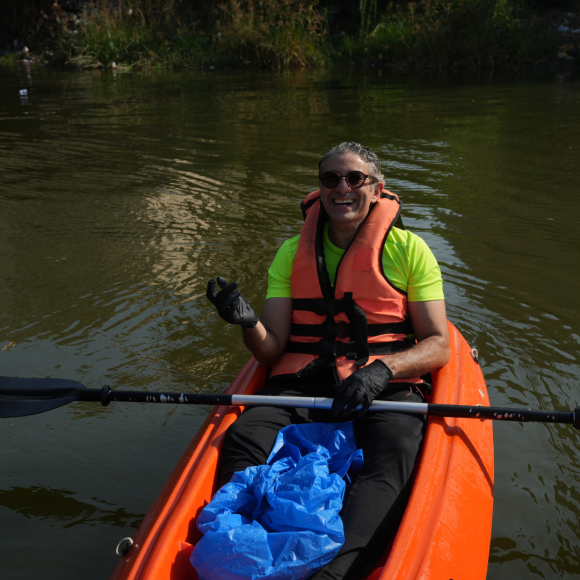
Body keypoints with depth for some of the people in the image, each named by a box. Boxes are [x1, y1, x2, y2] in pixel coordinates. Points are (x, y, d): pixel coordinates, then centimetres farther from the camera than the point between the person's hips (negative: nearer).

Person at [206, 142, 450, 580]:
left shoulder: (408, 249, 6)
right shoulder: (292, 253, 13)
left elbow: (438, 346, 1)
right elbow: (272, 351, 7)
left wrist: (382, 368, -18)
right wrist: (248, 322, -16)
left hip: (386, 385, -2)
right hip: (303, 381, 3)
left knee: (394, 453, -35)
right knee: (244, 437, -27)